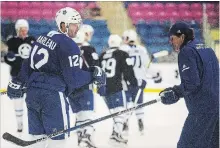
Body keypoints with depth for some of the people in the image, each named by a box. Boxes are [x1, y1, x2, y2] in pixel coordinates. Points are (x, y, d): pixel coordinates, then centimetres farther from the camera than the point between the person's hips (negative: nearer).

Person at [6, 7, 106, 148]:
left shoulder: (43, 38, 13)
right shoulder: (69, 46, -12)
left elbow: (29, 63, 20)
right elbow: (73, 78, -13)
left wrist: (18, 83, 27)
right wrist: (93, 75, -2)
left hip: (33, 92, 8)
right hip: (53, 95, -8)